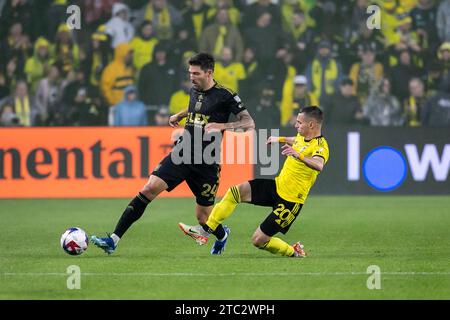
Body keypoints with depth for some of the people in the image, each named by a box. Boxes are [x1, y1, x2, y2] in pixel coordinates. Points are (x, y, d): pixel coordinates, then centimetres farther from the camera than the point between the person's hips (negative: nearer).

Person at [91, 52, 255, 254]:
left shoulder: (224, 96, -9)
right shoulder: (194, 91, 11)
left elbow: (249, 123, -12)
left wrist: (222, 126, -24)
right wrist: (180, 115, 23)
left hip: (206, 163, -4)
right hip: (182, 154, 5)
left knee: (204, 218, 3)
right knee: (150, 188, -15)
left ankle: (222, 234, 43)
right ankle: (113, 241, -18)